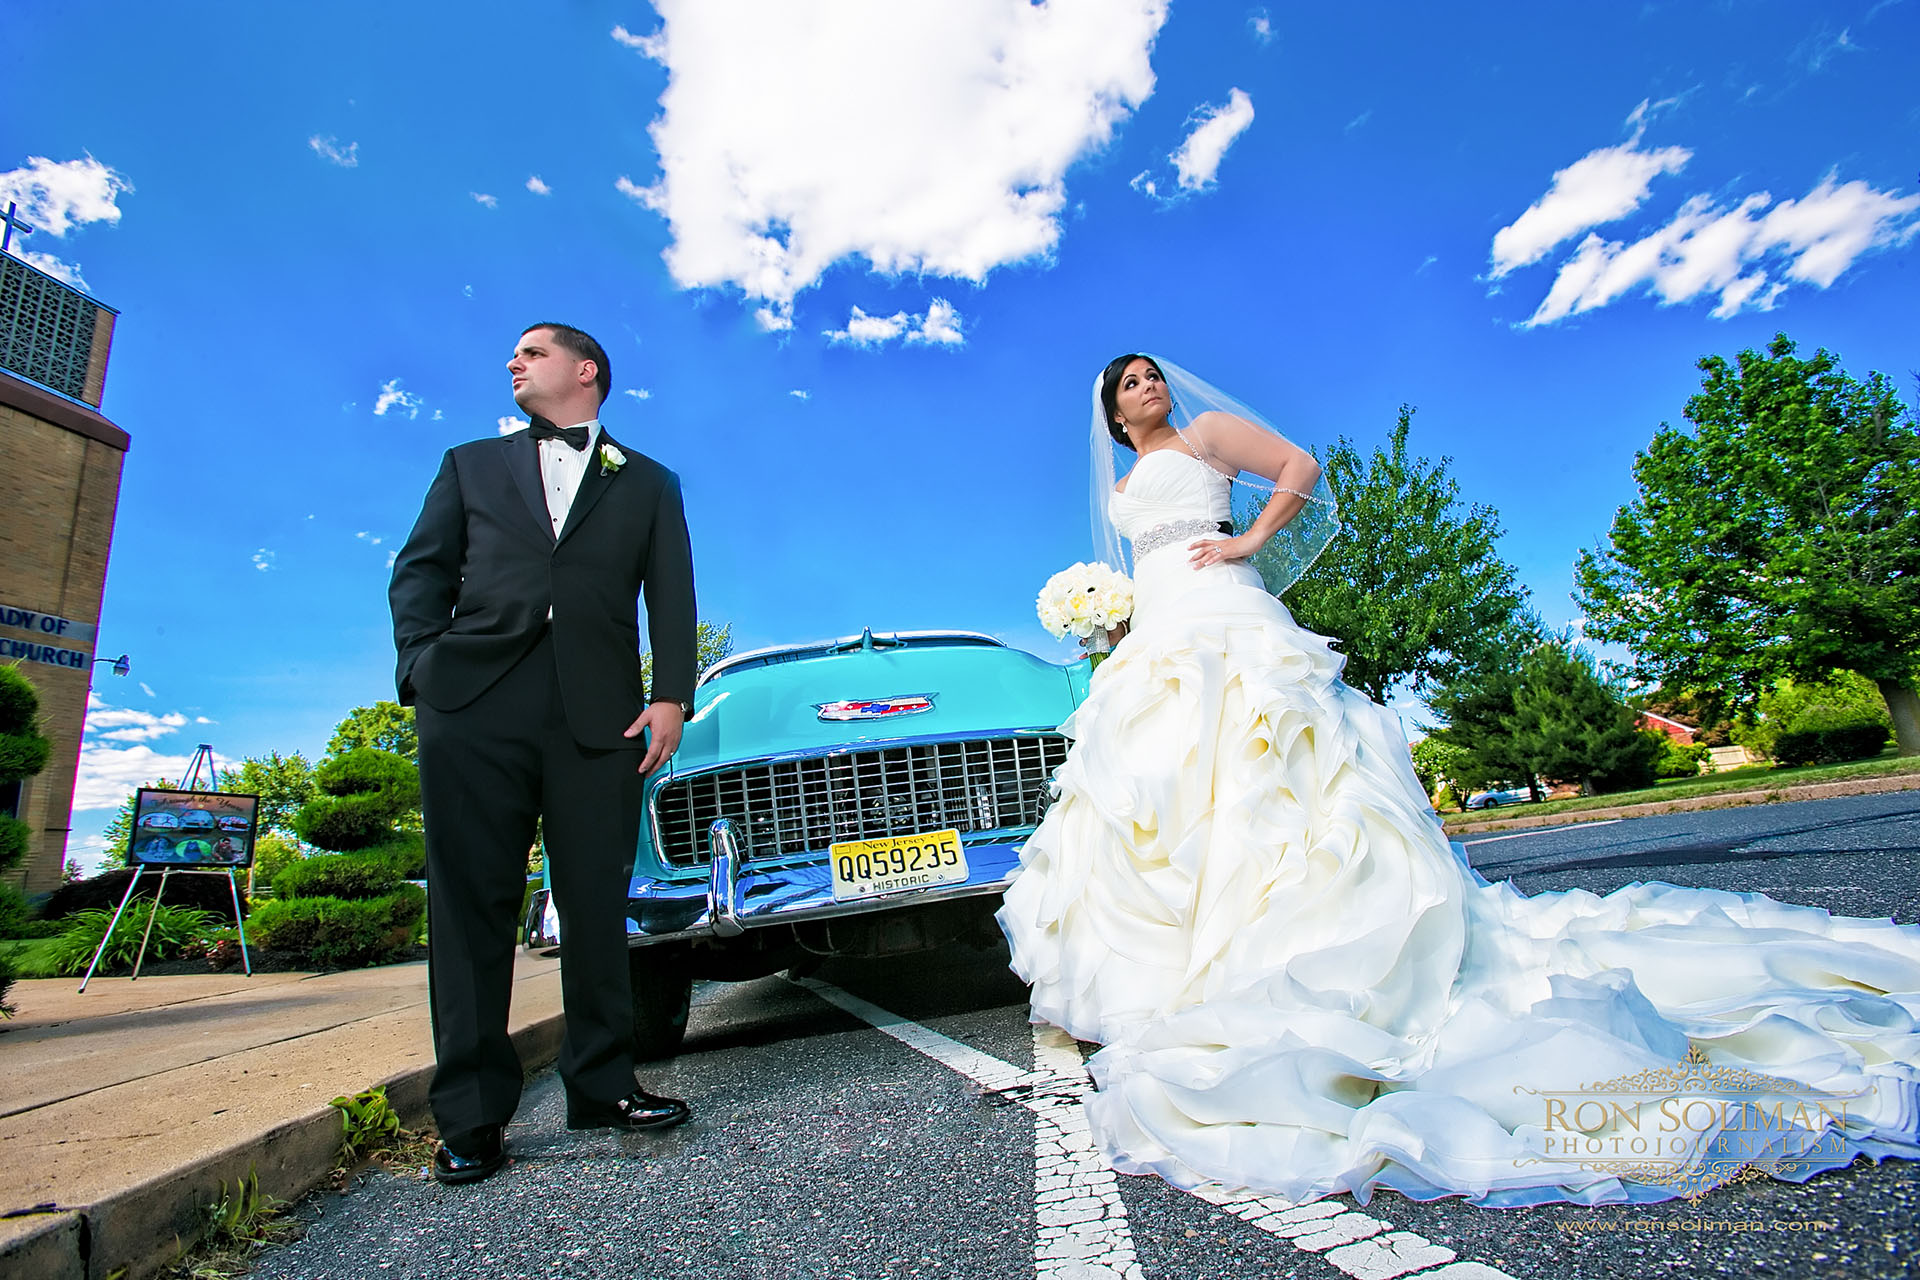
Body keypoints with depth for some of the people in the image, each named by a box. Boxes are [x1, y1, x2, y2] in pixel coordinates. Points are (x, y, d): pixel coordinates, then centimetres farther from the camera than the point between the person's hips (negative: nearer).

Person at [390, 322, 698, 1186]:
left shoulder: (648, 483, 19)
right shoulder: (472, 465, 23)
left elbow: (671, 597, 9)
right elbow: (418, 572, 14)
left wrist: (671, 695, -5)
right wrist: (425, 668, -3)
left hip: (601, 715, -1)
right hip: (473, 705, 1)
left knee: (596, 903, 2)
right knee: (470, 903, 1)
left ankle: (602, 1087, 16)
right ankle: (470, 1115, 11)